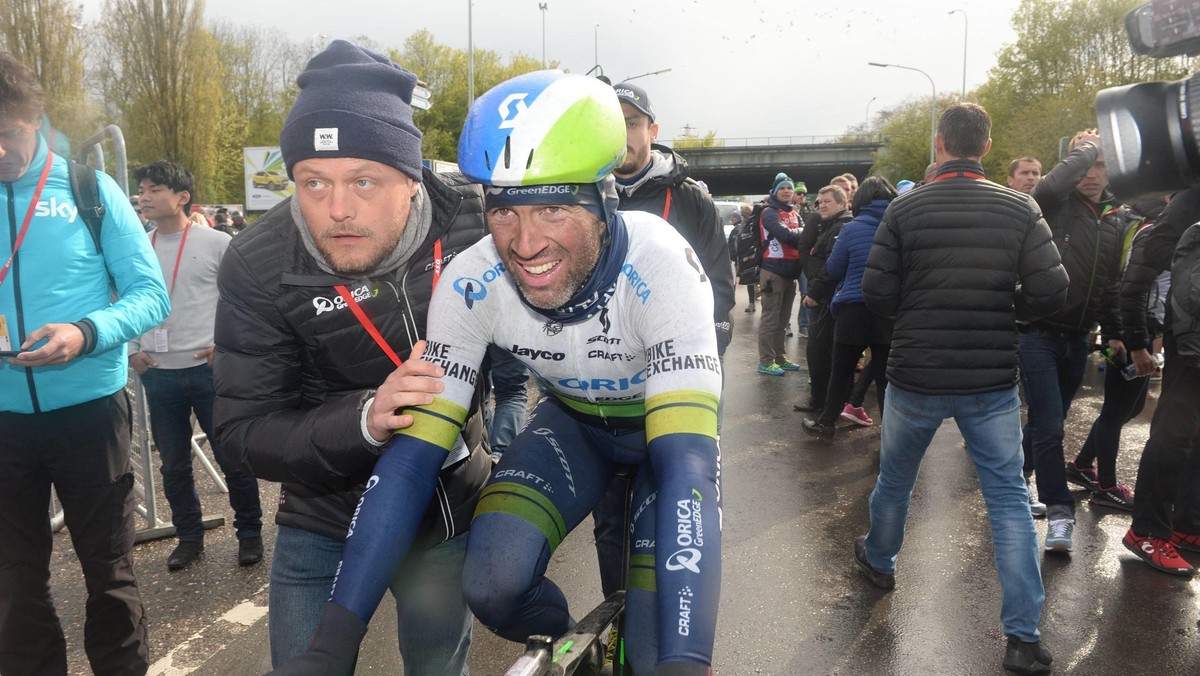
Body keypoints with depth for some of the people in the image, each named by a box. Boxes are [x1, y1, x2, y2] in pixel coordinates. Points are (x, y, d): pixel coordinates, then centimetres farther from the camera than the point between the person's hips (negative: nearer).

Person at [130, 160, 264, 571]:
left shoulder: (216, 243, -3)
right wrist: (132, 351, 5)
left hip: (210, 369, -4)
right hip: (158, 373, 4)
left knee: (233, 458, 3)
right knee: (174, 464, 12)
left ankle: (249, 533, 19)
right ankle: (189, 537, 28)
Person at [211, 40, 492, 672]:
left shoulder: (471, 219, -17)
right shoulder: (258, 266, -20)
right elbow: (242, 431, -17)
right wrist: (362, 420, -33)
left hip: (449, 510, 2)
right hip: (325, 527, -1)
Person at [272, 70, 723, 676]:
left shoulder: (658, 267, -35)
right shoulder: (471, 284, -26)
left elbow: (687, 466, -42)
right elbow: (413, 453, -26)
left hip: (667, 424, -2)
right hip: (573, 421, 3)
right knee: (493, 584, -21)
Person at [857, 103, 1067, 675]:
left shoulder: (905, 209, -8)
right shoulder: (1020, 209, -5)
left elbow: (877, 295, -10)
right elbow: (1050, 293, -8)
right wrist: (999, 302, 10)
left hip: (915, 378, 0)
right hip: (992, 382, 1)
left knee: (894, 479, 21)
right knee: (1008, 499, 9)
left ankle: (879, 561, 45)